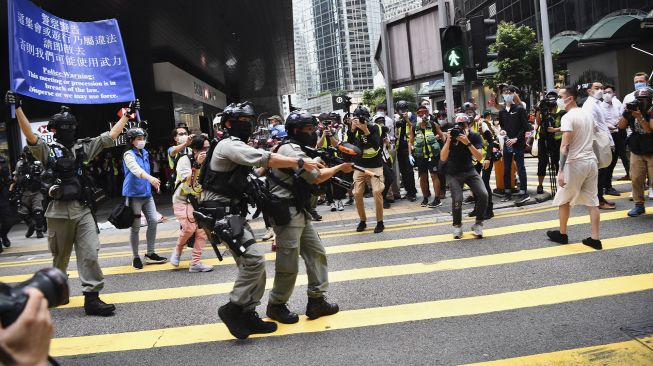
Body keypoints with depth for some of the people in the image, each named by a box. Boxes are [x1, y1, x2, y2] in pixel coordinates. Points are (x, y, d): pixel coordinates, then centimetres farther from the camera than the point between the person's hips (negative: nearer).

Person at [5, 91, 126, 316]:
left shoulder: (83, 148, 11)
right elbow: (30, 136, -16)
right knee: (61, 257, 12)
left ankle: (92, 299, -6)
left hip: (83, 210, 2)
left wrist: (127, 114, 12)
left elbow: (110, 136, 12)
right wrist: (18, 108, -28)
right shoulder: (47, 150, 1)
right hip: (59, 212, -2)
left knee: (90, 254, -8)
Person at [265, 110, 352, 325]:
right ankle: (276, 306, 15)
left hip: (299, 212, 10)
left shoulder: (298, 149, 16)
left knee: (316, 253, 10)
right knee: (288, 265, -2)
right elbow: (316, 177, -13)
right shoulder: (290, 150, -16)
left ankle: (316, 301, 16)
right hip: (286, 213, -10)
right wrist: (339, 167, 1)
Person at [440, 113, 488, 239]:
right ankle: (457, 226, 6)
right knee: (457, 199, -21)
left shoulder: (475, 137, -11)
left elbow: (479, 157, -23)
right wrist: (448, 140, -32)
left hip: (469, 171, 2)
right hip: (453, 173, -2)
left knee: (483, 194, -19)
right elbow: (443, 158, -21)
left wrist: (468, 143, -34)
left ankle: (478, 224, 3)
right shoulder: (452, 136, -14)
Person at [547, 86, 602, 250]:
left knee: (563, 200, 10)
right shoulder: (588, 114, 10)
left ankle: (562, 234, 21)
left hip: (575, 163, -7)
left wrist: (561, 171, -22)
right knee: (592, 201, 8)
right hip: (591, 161, 7)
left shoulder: (568, 117, -14)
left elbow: (565, 146, -21)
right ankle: (595, 238, 8)